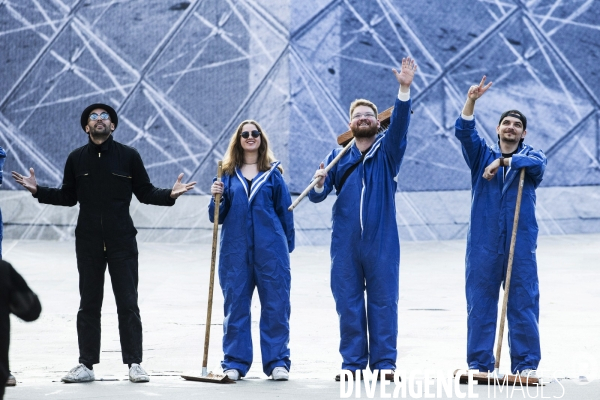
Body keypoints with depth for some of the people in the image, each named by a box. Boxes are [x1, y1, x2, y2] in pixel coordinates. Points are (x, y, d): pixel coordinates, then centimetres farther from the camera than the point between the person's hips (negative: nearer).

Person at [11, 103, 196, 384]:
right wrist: (37, 190, 1)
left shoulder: (129, 156, 2)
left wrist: (170, 194, -11)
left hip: (122, 240, -2)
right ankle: (86, 365, 11)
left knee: (128, 303, -1)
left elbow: (145, 193, 5)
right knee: (88, 304, 6)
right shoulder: (76, 158, 7)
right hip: (88, 242, 2)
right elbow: (68, 197, 13)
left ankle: (134, 363, 3)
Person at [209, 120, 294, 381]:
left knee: (276, 306, -1)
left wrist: (288, 247, 6)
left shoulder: (273, 173, 8)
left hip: (270, 249, -1)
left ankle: (278, 363, 5)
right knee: (235, 307, 3)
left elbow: (285, 211, 10)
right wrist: (217, 198, -11)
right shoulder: (229, 174, 10)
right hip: (235, 250, 1)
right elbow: (217, 217, 9)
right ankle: (234, 364, 9)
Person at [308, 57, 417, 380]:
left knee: (383, 302, 0)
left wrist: (404, 89, -24)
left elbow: (400, 122, -10)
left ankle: (384, 363, 4)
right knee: (348, 303, 3)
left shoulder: (388, 150, 8)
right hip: (345, 242, 1)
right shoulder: (338, 155, 12)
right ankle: (352, 363, 9)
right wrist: (319, 184, -18)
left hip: (382, 241, -1)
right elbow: (317, 195, 6)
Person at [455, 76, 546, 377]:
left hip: (521, 242, -1)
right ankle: (479, 362, 6)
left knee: (523, 302, -2)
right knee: (480, 301, 1)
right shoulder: (483, 154, 14)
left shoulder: (531, 155, 11)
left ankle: (526, 363, 3)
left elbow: (537, 163, -13)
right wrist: (471, 101, -18)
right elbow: (464, 132, -3)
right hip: (483, 242, 1)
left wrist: (503, 161, -20)